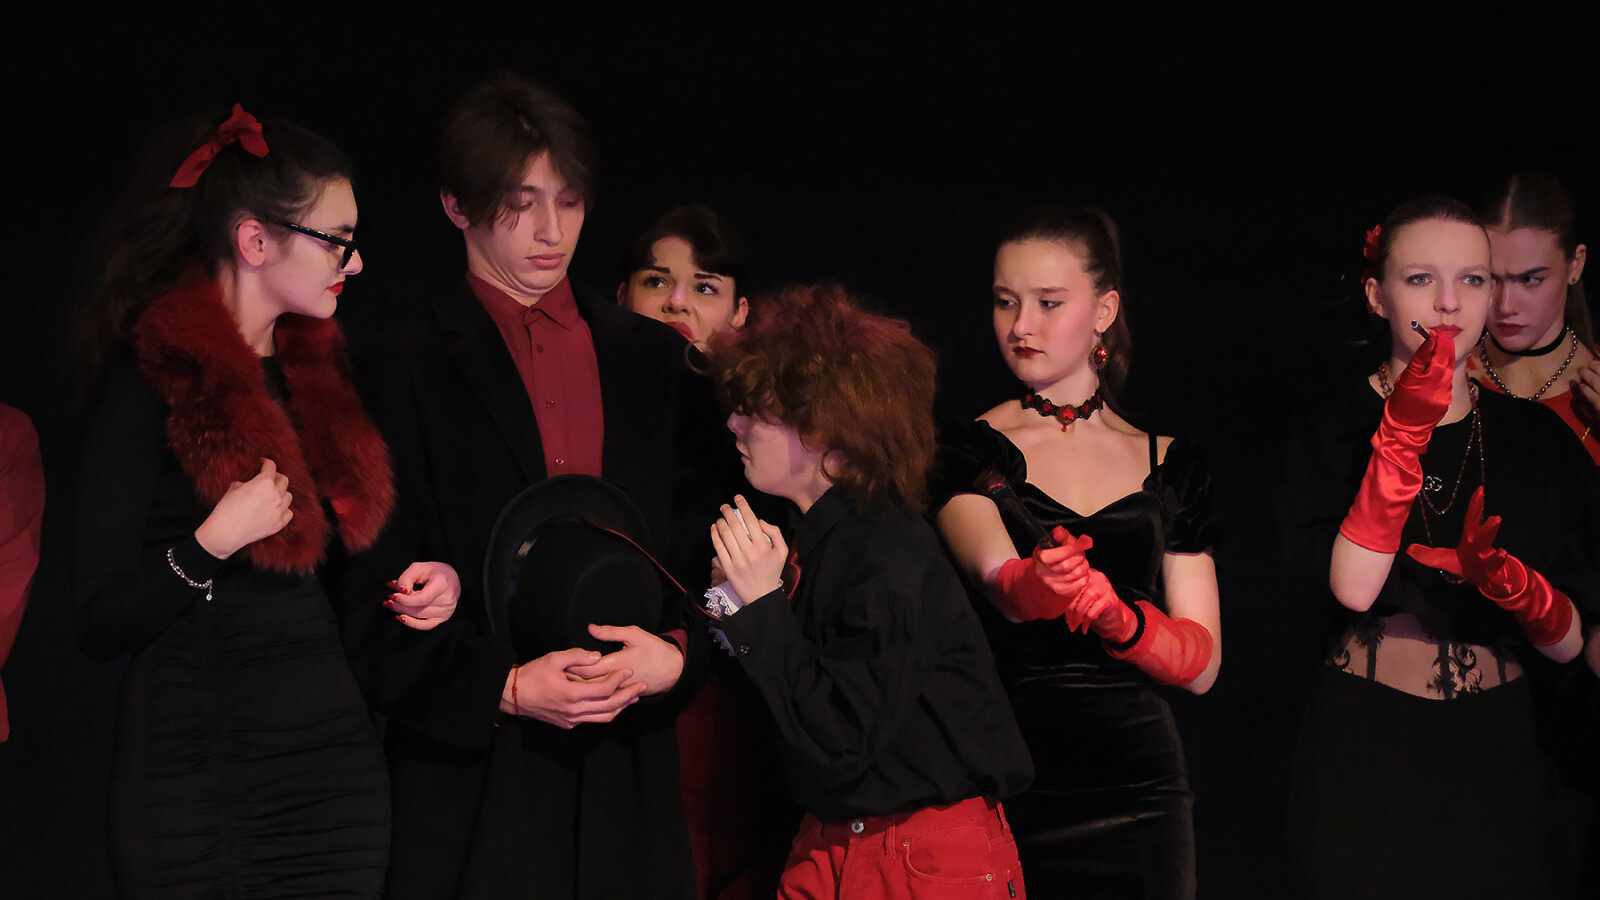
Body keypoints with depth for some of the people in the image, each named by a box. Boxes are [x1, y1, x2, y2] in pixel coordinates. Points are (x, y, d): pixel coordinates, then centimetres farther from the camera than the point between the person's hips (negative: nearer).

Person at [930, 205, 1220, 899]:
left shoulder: (1170, 465, 10)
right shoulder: (969, 451, 2)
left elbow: (1201, 664, 4)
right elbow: (994, 574, -20)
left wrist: (1122, 620, -17)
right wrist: (1035, 586, -43)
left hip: (1136, 790, 2)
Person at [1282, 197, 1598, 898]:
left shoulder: (1539, 440, 5)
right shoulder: (1334, 432, -2)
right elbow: (1352, 587, -19)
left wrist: (1508, 580, -21)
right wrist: (1404, 433, -23)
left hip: (1501, 755, 2)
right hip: (1365, 755, -2)